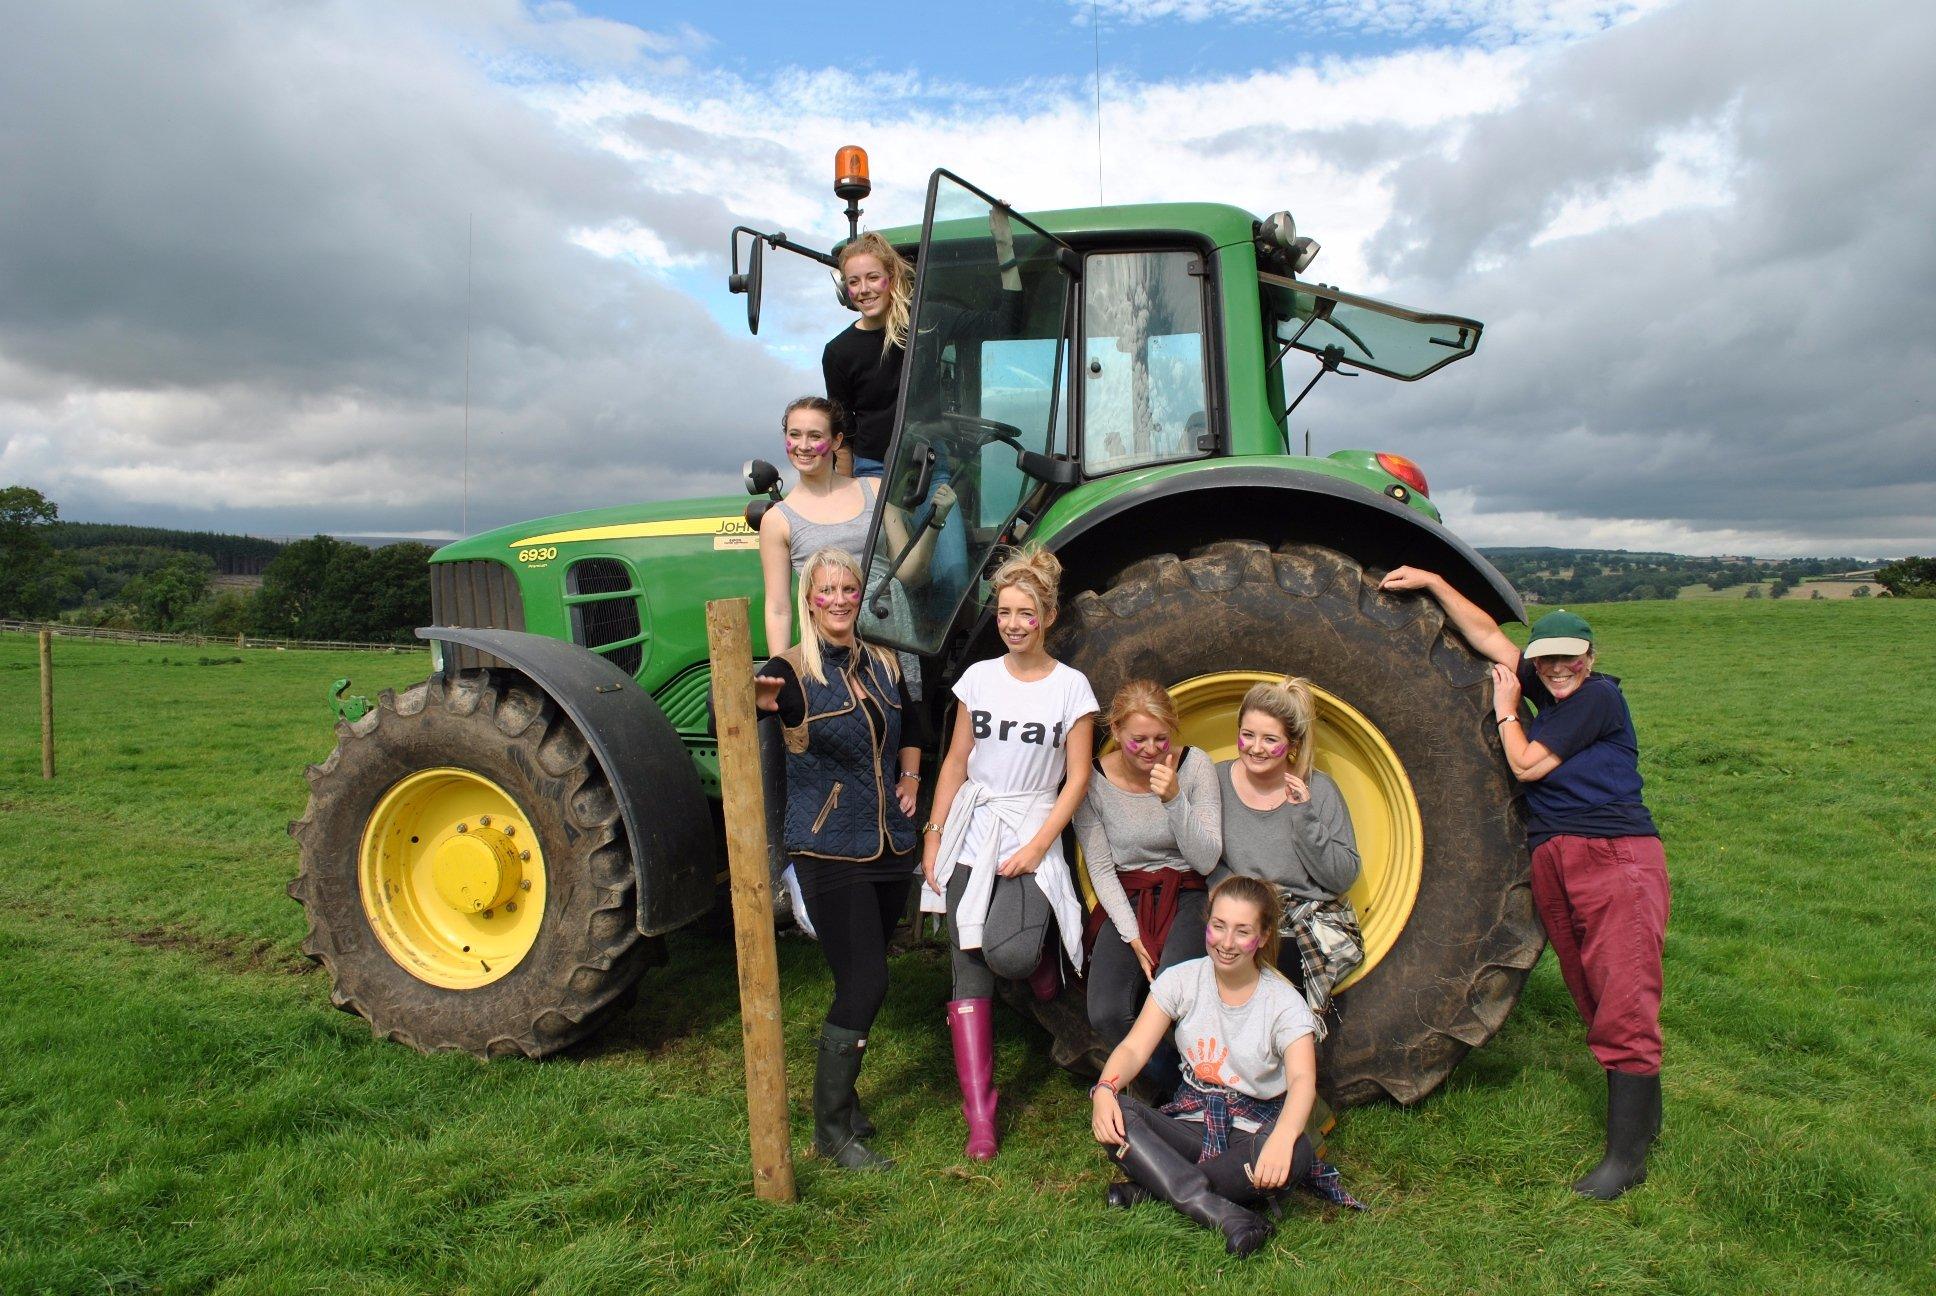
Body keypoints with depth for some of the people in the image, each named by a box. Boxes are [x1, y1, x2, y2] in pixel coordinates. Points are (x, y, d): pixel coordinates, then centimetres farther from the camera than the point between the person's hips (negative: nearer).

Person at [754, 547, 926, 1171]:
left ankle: (840, 1094, 35)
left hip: (890, 845, 6)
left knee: (861, 981, 15)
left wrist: (910, 777, 12)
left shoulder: (884, 665, 8)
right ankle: (831, 1129, 6)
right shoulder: (793, 670, -10)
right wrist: (752, 700, -51)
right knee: (865, 981, -10)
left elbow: (911, 725, 27)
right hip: (830, 852, -6)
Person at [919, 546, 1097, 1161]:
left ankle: (1045, 955, 14)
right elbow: (956, 763, 9)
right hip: (969, 841, 3)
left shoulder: (1070, 686, -1)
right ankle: (980, 1119, 6)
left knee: (1010, 954, -24)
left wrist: (1037, 847, -11)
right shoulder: (978, 677, 6)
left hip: (1032, 838, -3)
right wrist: (933, 835, 3)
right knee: (970, 976, -1)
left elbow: (1077, 778, -3)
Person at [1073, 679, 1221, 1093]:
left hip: (1187, 896, -1)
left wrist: (1174, 798, -26)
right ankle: (1174, 1087, 8)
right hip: (1125, 901, 1)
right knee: (1106, 1016, -21)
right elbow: (1101, 869, -3)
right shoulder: (1093, 780, -7)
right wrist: (1132, 936, -12)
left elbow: (1206, 860, -12)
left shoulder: (1195, 766, -8)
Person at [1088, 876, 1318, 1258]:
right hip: (1190, 1122, 2)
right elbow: (1134, 1048, -7)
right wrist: (1104, 1089, -30)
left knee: (1296, 1153, -36)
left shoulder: (1284, 1003, -9)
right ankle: (1220, 1212, -36)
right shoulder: (1182, 980, -1)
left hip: (1253, 1132, -2)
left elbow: (1303, 1079, -26)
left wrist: (1283, 1136, -48)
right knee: (1114, 1115, -26)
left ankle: (1154, 1186, -26)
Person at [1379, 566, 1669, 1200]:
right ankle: (1639, 1111, 23)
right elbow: (1488, 636, 17)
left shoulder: (1599, 696, -6)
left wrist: (1506, 711, 8)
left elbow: (1527, 765, -7)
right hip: (1552, 862, 8)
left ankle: (1627, 1151, -8)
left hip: (1617, 857, -8)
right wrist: (1432, 581, 14)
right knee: (1591, 997, 11)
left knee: (1624, 1002, -9)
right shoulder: (1548, 693, 15)